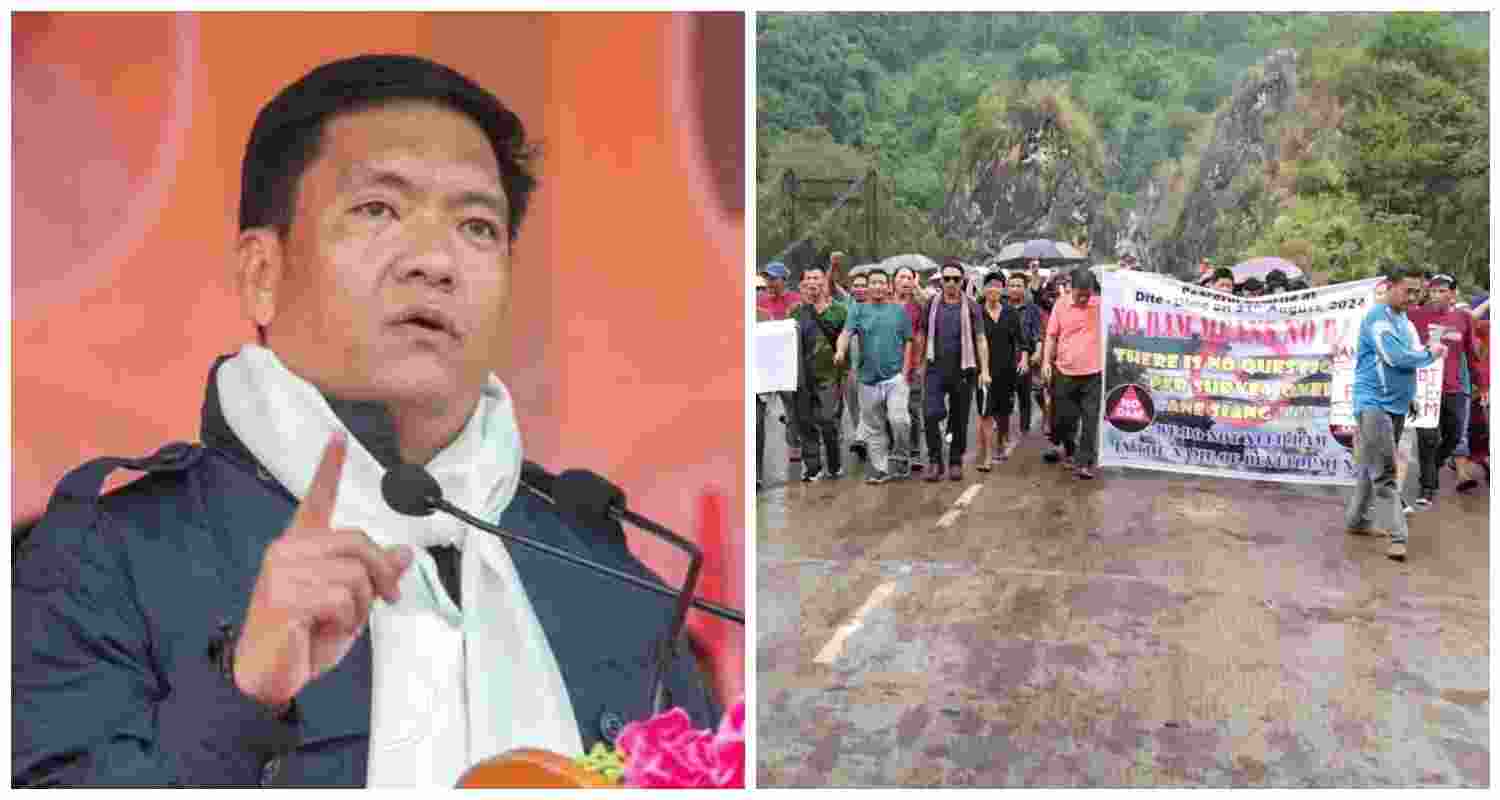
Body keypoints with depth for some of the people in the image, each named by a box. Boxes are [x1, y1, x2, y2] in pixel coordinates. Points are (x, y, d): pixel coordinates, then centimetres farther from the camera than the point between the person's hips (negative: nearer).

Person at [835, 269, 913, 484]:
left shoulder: (899, 310, 7)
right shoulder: (859, 310, 6)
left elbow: (908, 343, 8)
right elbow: (846, 333, -9)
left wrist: (905, 371, -2)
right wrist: (840, 350, -30)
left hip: (895, 376, -1)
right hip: (868, 378, 1)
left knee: (898, 419, -15)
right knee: (873, 428, 8)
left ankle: (898, 458, 8)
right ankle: (879, 468, 20)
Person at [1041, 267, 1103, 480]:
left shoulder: (1101, 304, -2)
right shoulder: (1061, 305, 0)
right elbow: (1052, 336, 6)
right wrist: (1046, 361, 0)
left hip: (1093, 372, -1)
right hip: (1065, 372, 1)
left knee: (1090, 420, -3)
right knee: (1065, 418, 11)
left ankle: (1084, 462, 3)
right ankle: (1070, 451, 36)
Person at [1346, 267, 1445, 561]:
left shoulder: (1404, 319, 16)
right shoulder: (1377, 318, -13)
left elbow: (1414, 353, 16)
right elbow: (1397, 357, -19)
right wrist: (1430, 354, -4)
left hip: (1398, 404, 9)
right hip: (1374, 403, -9)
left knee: (1371, 468, 15)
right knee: (1384, 472, -9)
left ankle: (1357, 520, 24)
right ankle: (1397, 536, -11)